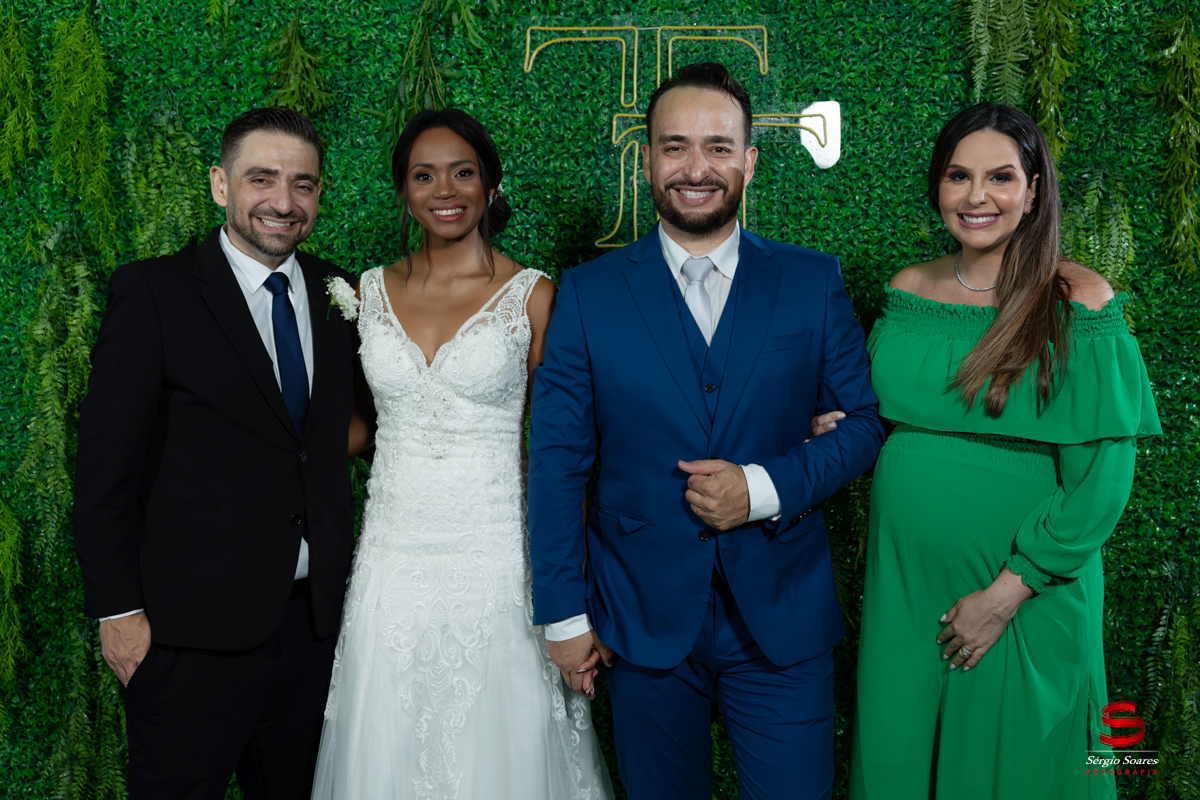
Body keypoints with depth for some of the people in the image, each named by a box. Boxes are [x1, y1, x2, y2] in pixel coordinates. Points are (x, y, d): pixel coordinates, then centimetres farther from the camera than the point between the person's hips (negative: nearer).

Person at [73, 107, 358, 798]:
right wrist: (119, 611, -10)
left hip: (314, 617, 5)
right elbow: (106, 468, -8)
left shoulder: (336, 294, 6)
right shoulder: (153, 294, -8)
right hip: (194, 629, -4)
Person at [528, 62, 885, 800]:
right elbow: (557, 460, -1)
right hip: (643, 622, 0)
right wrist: (563, 611, -3)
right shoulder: (589, 293, -1)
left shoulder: (814, 282, 1)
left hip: (784, 621, 0)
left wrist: (765, 488, -15)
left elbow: (865, 422, 2)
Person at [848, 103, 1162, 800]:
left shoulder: (1079, 301, -12)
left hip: (1027, 599, -3)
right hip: (906, 580, 4)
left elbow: (1102, 480, -14)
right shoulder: (911, 289, 2)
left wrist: (1007, 593, -16)